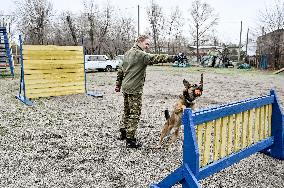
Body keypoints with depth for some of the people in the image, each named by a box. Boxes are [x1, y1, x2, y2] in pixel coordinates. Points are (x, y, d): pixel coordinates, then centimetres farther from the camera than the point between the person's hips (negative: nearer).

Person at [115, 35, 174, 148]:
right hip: (134, 89, -9)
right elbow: (154, 58, -29)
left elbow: (121, 70, 19)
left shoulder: (128, 53, 15)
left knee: (127, 111, 22)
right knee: (135, 114, -2)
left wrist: (118, 84, 25)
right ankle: (130, 140, 3)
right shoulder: (140, 54, -14)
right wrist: (172, 58, -34)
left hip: (125, 88, 9)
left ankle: (123, 133, 34)